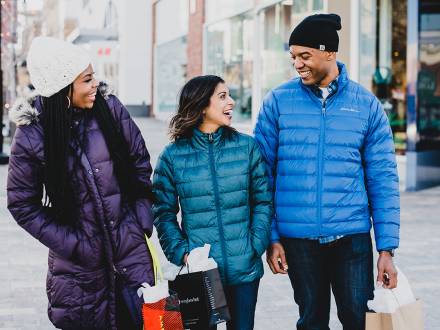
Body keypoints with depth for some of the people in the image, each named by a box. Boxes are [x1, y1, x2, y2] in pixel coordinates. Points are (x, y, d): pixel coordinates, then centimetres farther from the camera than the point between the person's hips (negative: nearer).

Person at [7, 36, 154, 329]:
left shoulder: (110, 108, -5)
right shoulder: (32, 134, -11)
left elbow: (140, 163, 7)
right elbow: (23, 204, -4)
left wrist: (141, 220, 1)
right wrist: (72, 244, -9)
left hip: (131, 248, 2)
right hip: (79, 262, -2)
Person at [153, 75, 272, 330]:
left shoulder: (247, 147, 1)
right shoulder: (173, 155, -2)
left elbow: (263, 201, 3)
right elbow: (164, 211, 1)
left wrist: (256, 245, -7)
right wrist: (181, 252, -11)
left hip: (244, 270, 1)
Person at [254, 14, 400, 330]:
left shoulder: (366, 104, 0)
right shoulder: (278, 101, -1)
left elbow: (383, 180, 0)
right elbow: (262, 175, 2)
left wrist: (387, 248, -4)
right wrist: (270, 237, -4)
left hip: (352, 237, 0)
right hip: (297, 238, 0)